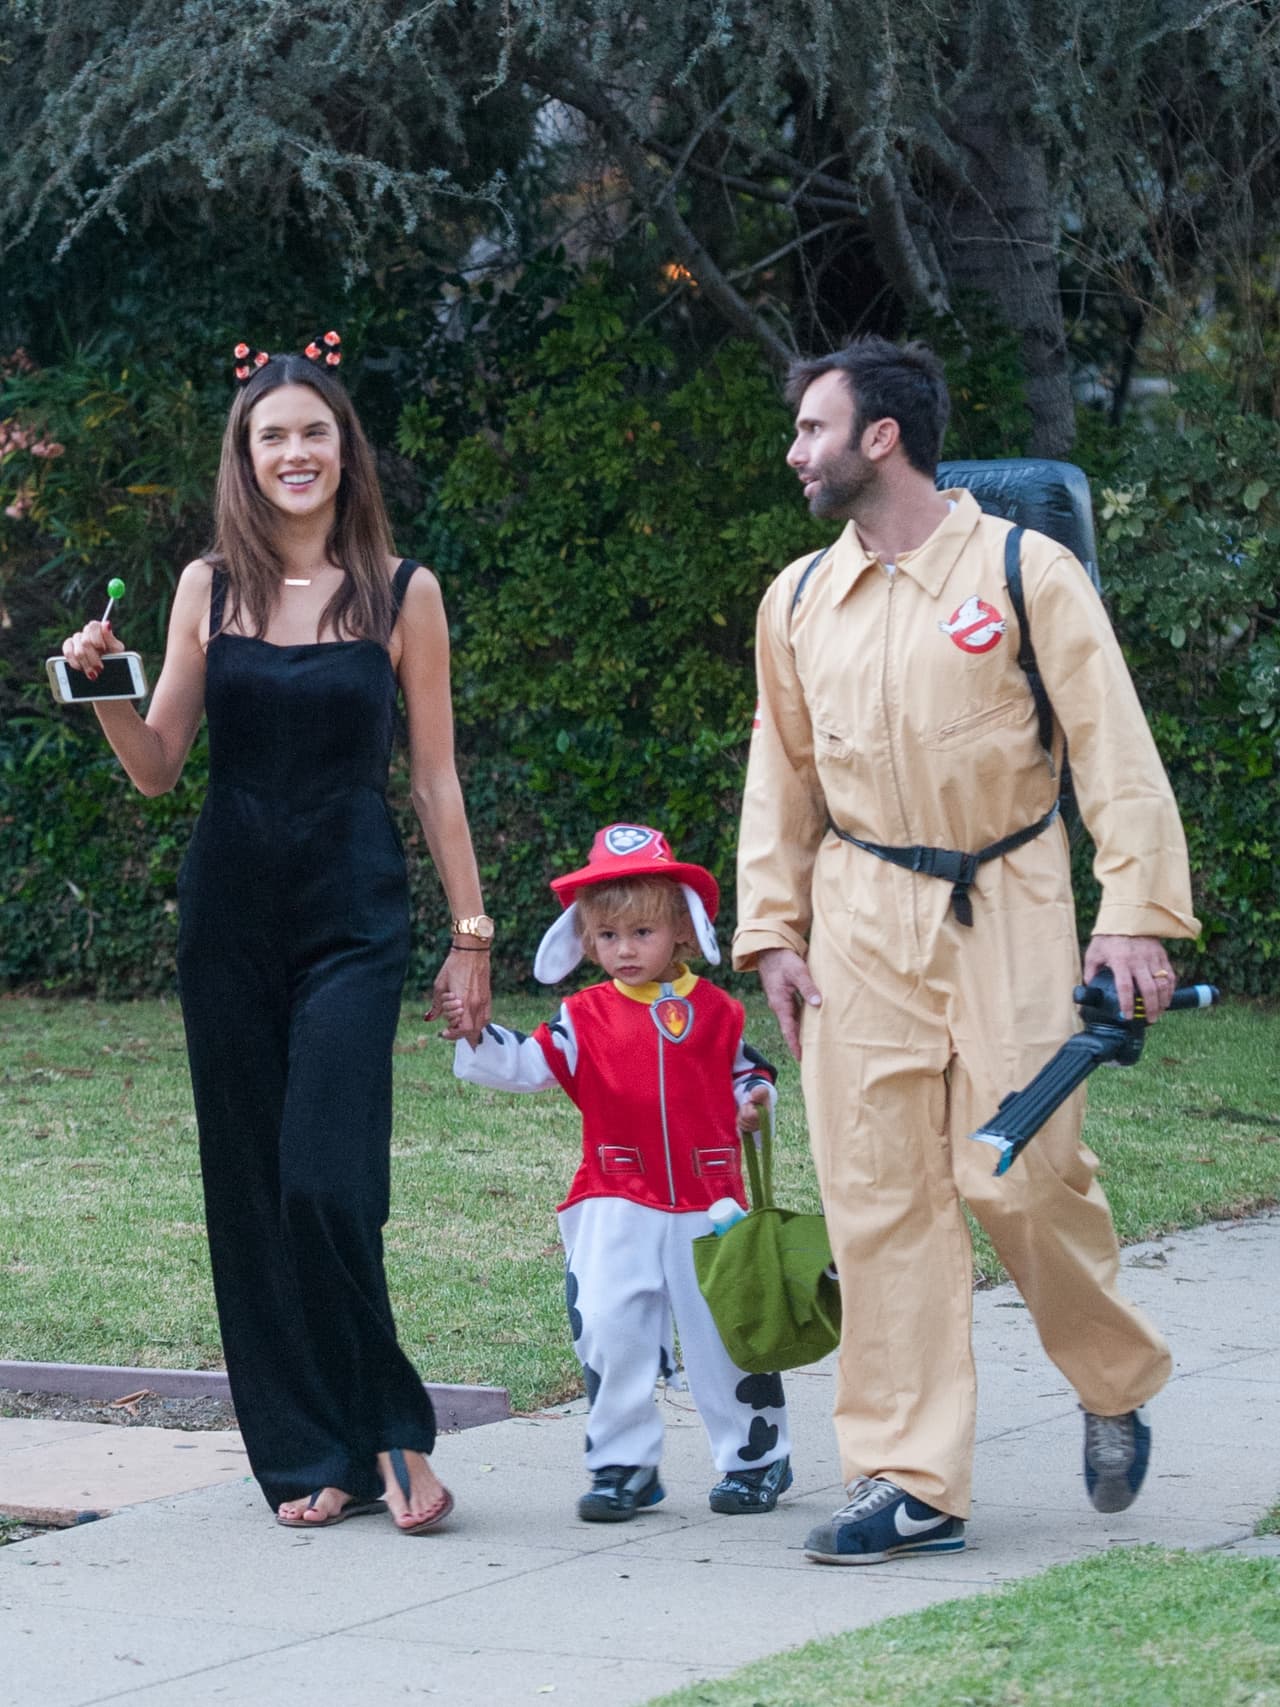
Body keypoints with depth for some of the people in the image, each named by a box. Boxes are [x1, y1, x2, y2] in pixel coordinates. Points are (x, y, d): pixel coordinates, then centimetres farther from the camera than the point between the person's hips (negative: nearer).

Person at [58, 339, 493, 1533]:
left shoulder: (402, 593, 1)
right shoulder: (211, 587, 6)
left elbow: (434, 775, 4)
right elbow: (157, 767, 9)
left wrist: (471, 934, 2)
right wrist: (105, 691, -10)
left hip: (353, 914, -3)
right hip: (230, 909, 3)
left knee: (327, 1183, -15)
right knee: (250, 1190, 4)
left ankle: (385, 1431, 3)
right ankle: (305, 1456, 13)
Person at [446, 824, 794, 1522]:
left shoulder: (713, 1011, 5)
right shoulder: (585, 1018, 4)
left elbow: (744, 1071, 15)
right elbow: (527, 1065, -4)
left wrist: (755, 1099, -7)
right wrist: (477, 1037, -21)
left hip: (707, 1206, 0)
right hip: (616, 1207, 0)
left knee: (727, 1335, 5)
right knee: (608, 1329, -7)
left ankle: (754, 1458, 21)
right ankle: (622, 1467, 4)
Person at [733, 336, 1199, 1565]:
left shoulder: (1023, 571, -3)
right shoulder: (799, 601, 10)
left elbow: (1112, 749, -5)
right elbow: (782, 776, 18)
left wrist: (1135, 911, -12)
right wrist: (773, 932, 9)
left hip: (1007, 910, -4)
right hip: (864, 916, 4)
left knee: (1020, 1173, -10)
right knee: (878, 1195, -2)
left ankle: (1118, 1384, 19)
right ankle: (910, 1483, 2)